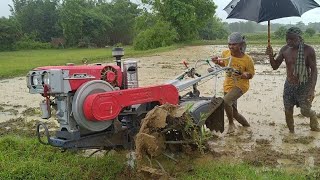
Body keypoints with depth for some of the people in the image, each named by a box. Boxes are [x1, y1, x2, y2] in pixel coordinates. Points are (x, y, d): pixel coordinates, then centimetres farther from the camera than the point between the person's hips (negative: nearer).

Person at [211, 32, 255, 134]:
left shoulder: (247, 60, -20)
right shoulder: (225, 54, -8)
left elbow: (251, 74, -7)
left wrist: (244, 75, -28)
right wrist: (218, 62, -7)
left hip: (240, 85, -6)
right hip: (228, 85, 6)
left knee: (225, 101, -31)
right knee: (233, 112, 13)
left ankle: (231, 124, -6)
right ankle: (247, 125, 42)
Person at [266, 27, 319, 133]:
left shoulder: (308, 50, -14)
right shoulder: (285, 50, -4)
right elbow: (275, 66, 3)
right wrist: (271, 56, -18)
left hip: (304, 85, -4)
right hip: (289, 85, 4)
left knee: (305, 111, -6)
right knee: (288, 111, 5)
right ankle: (291, 132, 26)